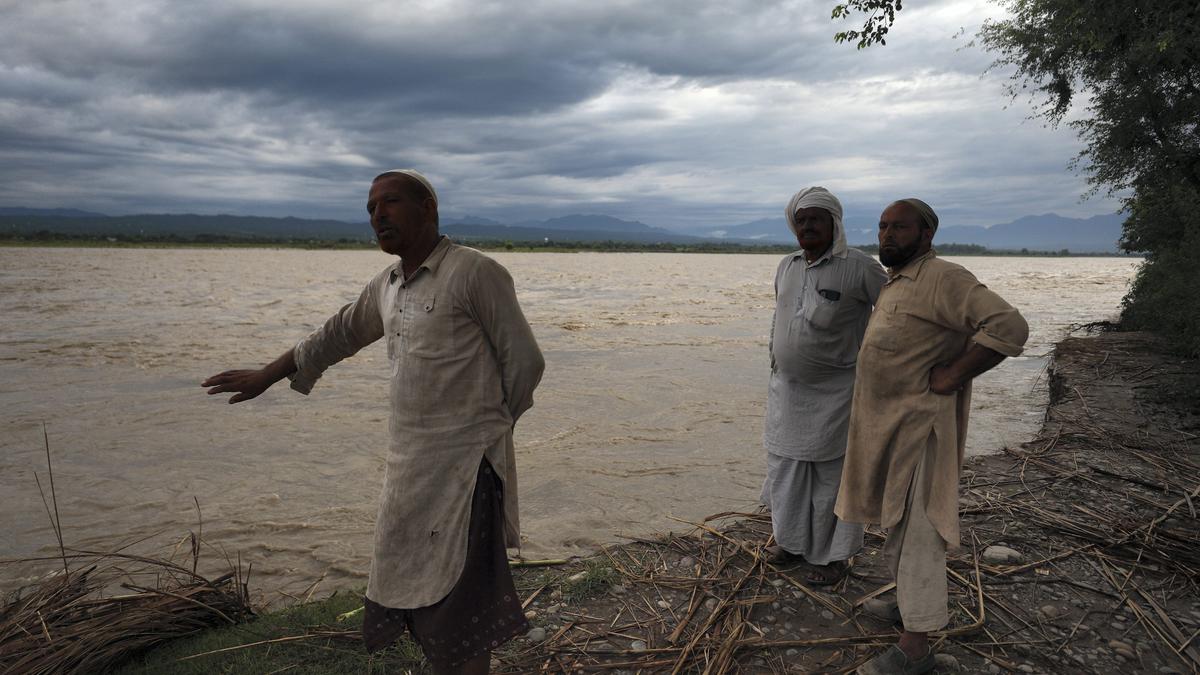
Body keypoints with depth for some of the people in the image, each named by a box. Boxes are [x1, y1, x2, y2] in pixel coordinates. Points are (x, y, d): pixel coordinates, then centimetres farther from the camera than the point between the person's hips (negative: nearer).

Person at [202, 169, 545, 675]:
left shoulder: (476, 273, -12)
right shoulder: (387, 284, 11)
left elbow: (524, 362, -8)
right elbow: (340, 334, 27)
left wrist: (486, 428, 5)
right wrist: (265, 377, 31)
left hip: (464, 468, -8)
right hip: (409, 465, 8)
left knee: (456, 609, -1)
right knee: (415, 592, 17)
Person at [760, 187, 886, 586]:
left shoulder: (859, 267, -13)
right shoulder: (787, 267, 6)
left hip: (834, 392, -6)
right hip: (786, 388, 6)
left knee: (832, 474, 4)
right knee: (784, 465, 14)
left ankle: (833, 554, 19)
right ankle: (793, 540, 31)